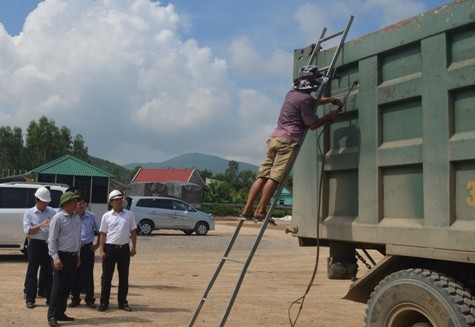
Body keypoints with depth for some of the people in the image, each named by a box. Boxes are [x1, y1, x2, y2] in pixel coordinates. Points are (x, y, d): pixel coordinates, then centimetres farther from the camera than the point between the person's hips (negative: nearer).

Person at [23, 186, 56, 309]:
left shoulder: (51, 211, 7)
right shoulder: (29, 213, -2)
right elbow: (27, 230, -11)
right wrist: (41, 225, -21)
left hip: (49, 244, 3)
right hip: (35, 245, -3)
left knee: (48, 272, 10)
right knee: (32, 271, 2)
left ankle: (50, 298, 18)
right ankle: (30, 299, 9)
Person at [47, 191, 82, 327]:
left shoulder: (76, 217, 10)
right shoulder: (58, 218, -12)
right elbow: (52, 239, -14)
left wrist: (78, 255, 16)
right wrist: (55, 257, -19)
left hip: (73, 256, 7)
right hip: (62, 256, -7)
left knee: (67, 286, 12)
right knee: (58, 286, -6)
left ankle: (60, 313, 21)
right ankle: (52, 316, -1)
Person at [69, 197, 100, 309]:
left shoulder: (91, 216, -2)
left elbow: (100, 231, 8)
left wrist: (97, 244, 5)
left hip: (88, 248, 0)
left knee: (88, 274, 4)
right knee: (75, 274, 7)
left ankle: (90, 299, 12)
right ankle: (75, 298, 19)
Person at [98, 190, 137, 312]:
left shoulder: (129, 214, 4)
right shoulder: (107, 216, 0)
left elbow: (133, 231, 7)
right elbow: (103, 234, 0)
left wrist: (134, 247, 3)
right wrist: (101, 250, -6)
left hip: (124, 248, 2)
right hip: (110, 248, -2)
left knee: (124, 277, 8)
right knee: (106, 276, 3)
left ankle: (123, 302, 18)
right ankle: (104, 302, 11)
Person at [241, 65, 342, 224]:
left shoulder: (293, 93, 21)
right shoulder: (304, 99, -8)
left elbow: (314, 101, 40)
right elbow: (313, 124, -4)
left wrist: (331, 100, 36)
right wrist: (329, 117, 10)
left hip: (274, 138, 9)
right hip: (287, 141, -9)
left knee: (263, 175, 4)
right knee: (275, 176, -11)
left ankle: (247, 209, 1)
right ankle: (260, 210, -15)